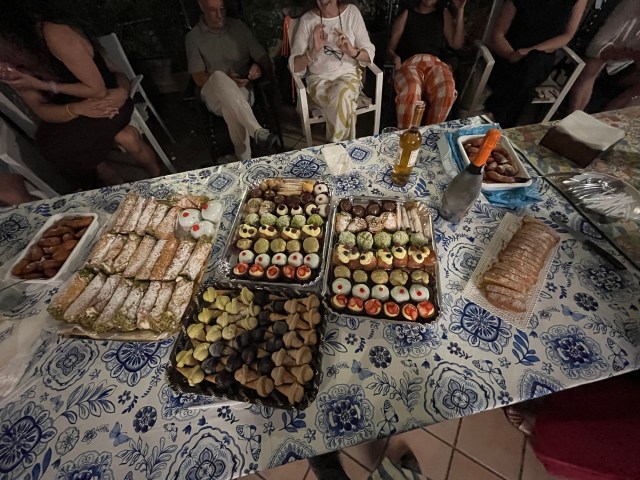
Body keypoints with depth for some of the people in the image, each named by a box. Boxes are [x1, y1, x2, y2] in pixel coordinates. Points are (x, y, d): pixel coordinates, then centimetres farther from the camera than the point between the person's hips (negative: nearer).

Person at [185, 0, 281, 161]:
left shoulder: (239, 27, 9)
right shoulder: (193, 37, 4)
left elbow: (263, 57, 10)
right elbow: (199, 78, -2)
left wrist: (258, 67, -14)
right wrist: (225, 81, -19)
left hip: (242, 90, 1)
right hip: (213, 95, -1)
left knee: (231, 108, -36)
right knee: (219, 76, -37)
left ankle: (245, 160, -34)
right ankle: (258, 132, -47)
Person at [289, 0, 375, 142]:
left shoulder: (352, 12, -3)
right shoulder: (307, 20, -5)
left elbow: (370, 54, -1)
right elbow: (294, 67, -9)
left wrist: (353, 52, -22)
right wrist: (314, 51, -26)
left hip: (348, 74, 1)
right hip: (319, 78, -1)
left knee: (341, 96, -34)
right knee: (343, 103, -32)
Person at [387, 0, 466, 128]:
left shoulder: (444, 14, 23)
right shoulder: (407, 14, 17)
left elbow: (456, 44, 14)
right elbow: (390, 49, 12)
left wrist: (460, 11, 10)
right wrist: (395, 57, -11)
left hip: (434, 63, 2)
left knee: (447, 91, -34)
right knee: (411, 91, -40)